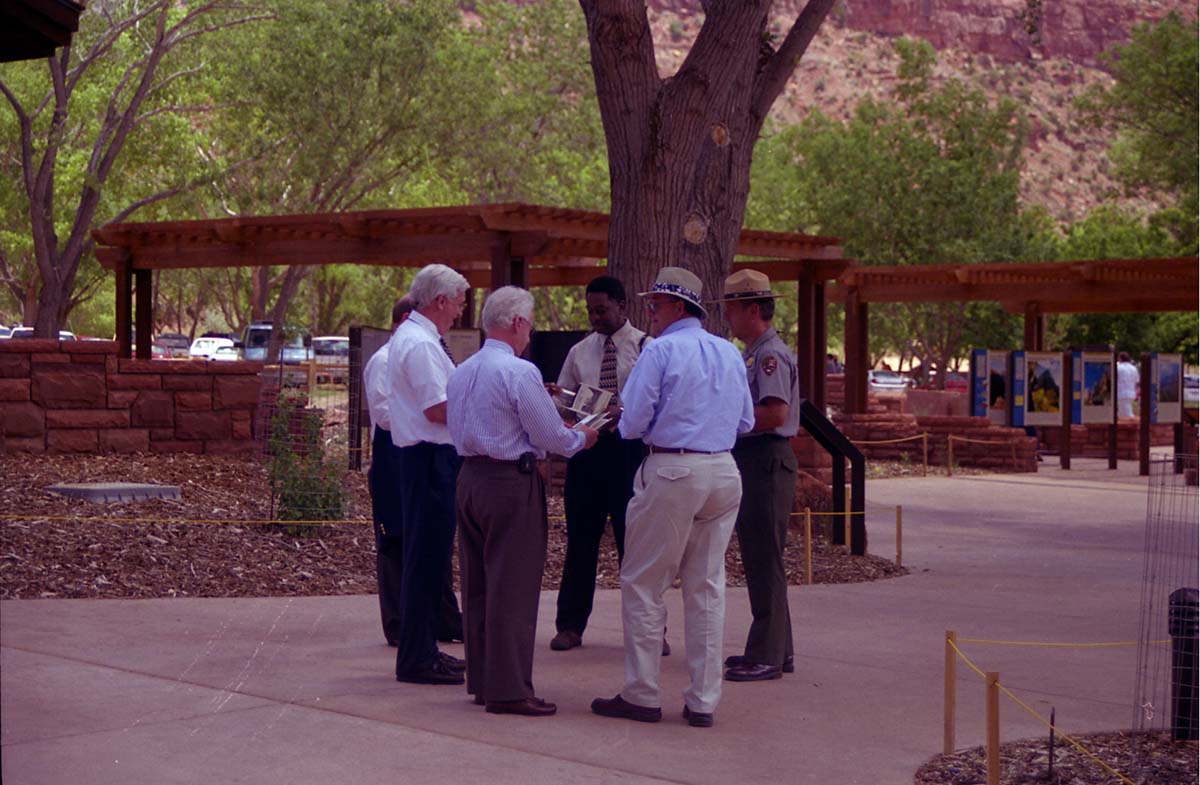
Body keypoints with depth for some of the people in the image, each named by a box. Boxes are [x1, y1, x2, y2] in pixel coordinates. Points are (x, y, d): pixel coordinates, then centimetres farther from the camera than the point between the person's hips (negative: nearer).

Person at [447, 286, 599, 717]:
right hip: (512, 483, -8)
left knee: (477, 584, 13)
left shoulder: (461, 372, 10)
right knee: (512, 587, -3)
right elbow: (551, 436, -12)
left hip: (469, 478, 8)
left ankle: (481, 681, 21)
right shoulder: (519, 371, -15)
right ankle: (508, 689, -1)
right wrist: (582, 438, 9)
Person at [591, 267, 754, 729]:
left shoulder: (660, 351, -8)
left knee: (643, 584, 4)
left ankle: (642, 695, 6)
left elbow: (632, 423, -10)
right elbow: (745, 423, 17)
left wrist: (629, 427, 12)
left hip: (672, 470, -6)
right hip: (723, 472, 6)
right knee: (706, 586, 10)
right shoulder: (730, 353, 11)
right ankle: (703, 701, 11)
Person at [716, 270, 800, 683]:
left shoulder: (771, 354, -14)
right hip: (751, 461, 11)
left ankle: (766, 657, -3)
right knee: (759, 560, 15)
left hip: (766, 463, -11)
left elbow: (775, 413, -24)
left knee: (764, 562, -7)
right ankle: (773, 649, 22)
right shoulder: (752, 354, 18)